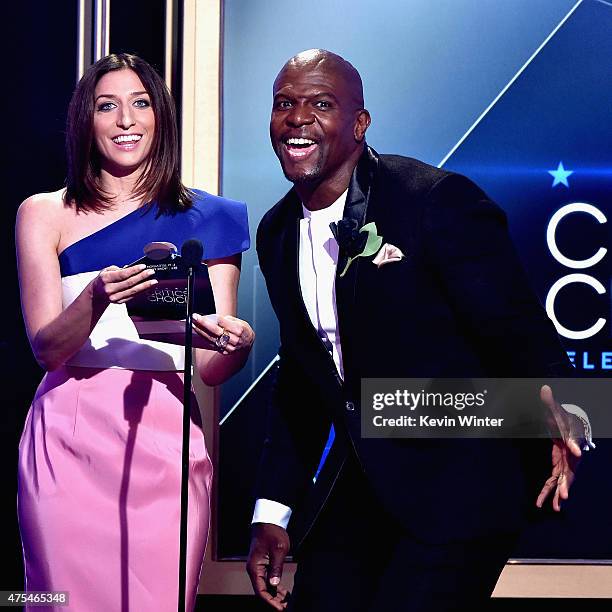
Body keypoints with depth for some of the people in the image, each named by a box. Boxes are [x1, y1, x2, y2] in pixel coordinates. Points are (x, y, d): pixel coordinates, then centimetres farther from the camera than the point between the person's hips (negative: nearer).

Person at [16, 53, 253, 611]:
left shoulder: (206, 219, 9)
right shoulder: (44, 214, 6)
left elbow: (212, 370, 5)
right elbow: (46, 347, -3)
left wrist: (236, 343, -18)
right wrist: (97, 298, -22)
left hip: (166, 439, 1)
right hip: (70, 440, -1)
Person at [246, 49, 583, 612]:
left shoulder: (438, 199, -15)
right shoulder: (277, 233, 7)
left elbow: (514, 325, -18)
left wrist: (548, 400, -40)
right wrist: (273, 513, 10)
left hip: (452, 488, -6)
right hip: (349, 493, 7)